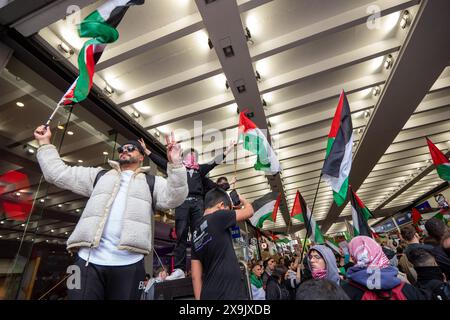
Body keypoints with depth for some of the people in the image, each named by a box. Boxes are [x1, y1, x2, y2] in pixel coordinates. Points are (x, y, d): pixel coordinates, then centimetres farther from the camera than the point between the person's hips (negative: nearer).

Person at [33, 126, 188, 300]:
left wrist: (175, 163, -17)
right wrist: (45, 142, 21)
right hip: (89, 260, 2)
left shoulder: (151, 182, 12)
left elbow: (173, 198, -5)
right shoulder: (99, 175, 23)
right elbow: (58, 173, 22)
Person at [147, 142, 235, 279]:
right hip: (182, 202, -1)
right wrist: (146, 150, 11)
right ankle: (179, 269, -8)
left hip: (198, 202, 2)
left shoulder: (200, 168, 25)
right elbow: (161, 161, 16)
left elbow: (214, 162, 22)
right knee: (181, 235, -7)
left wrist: (227, 150, 18)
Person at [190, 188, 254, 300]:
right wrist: (241, 199, 21)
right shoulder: (217, 217, -11)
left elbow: (195, 276, 10)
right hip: (229, 293, -8)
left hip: (209, 294, 8)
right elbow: (249, 211, 2)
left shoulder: (196, 234, 11)